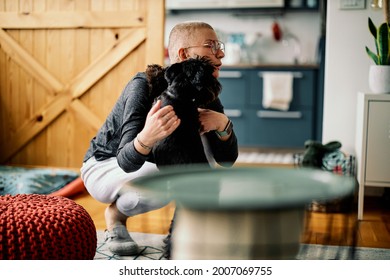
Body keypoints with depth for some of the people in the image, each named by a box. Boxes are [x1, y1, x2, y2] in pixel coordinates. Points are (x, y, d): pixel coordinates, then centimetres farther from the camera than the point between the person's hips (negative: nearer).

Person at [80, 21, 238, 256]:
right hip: (104, 167, -5)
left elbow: (227, 160, -14)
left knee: (202, 142, -18)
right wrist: (147, 137, -60)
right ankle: (116, 213, -2)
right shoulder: (144, 87, -29)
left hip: (150, 165, 6)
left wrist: (222, 124, -34)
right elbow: (126, 161, -37)